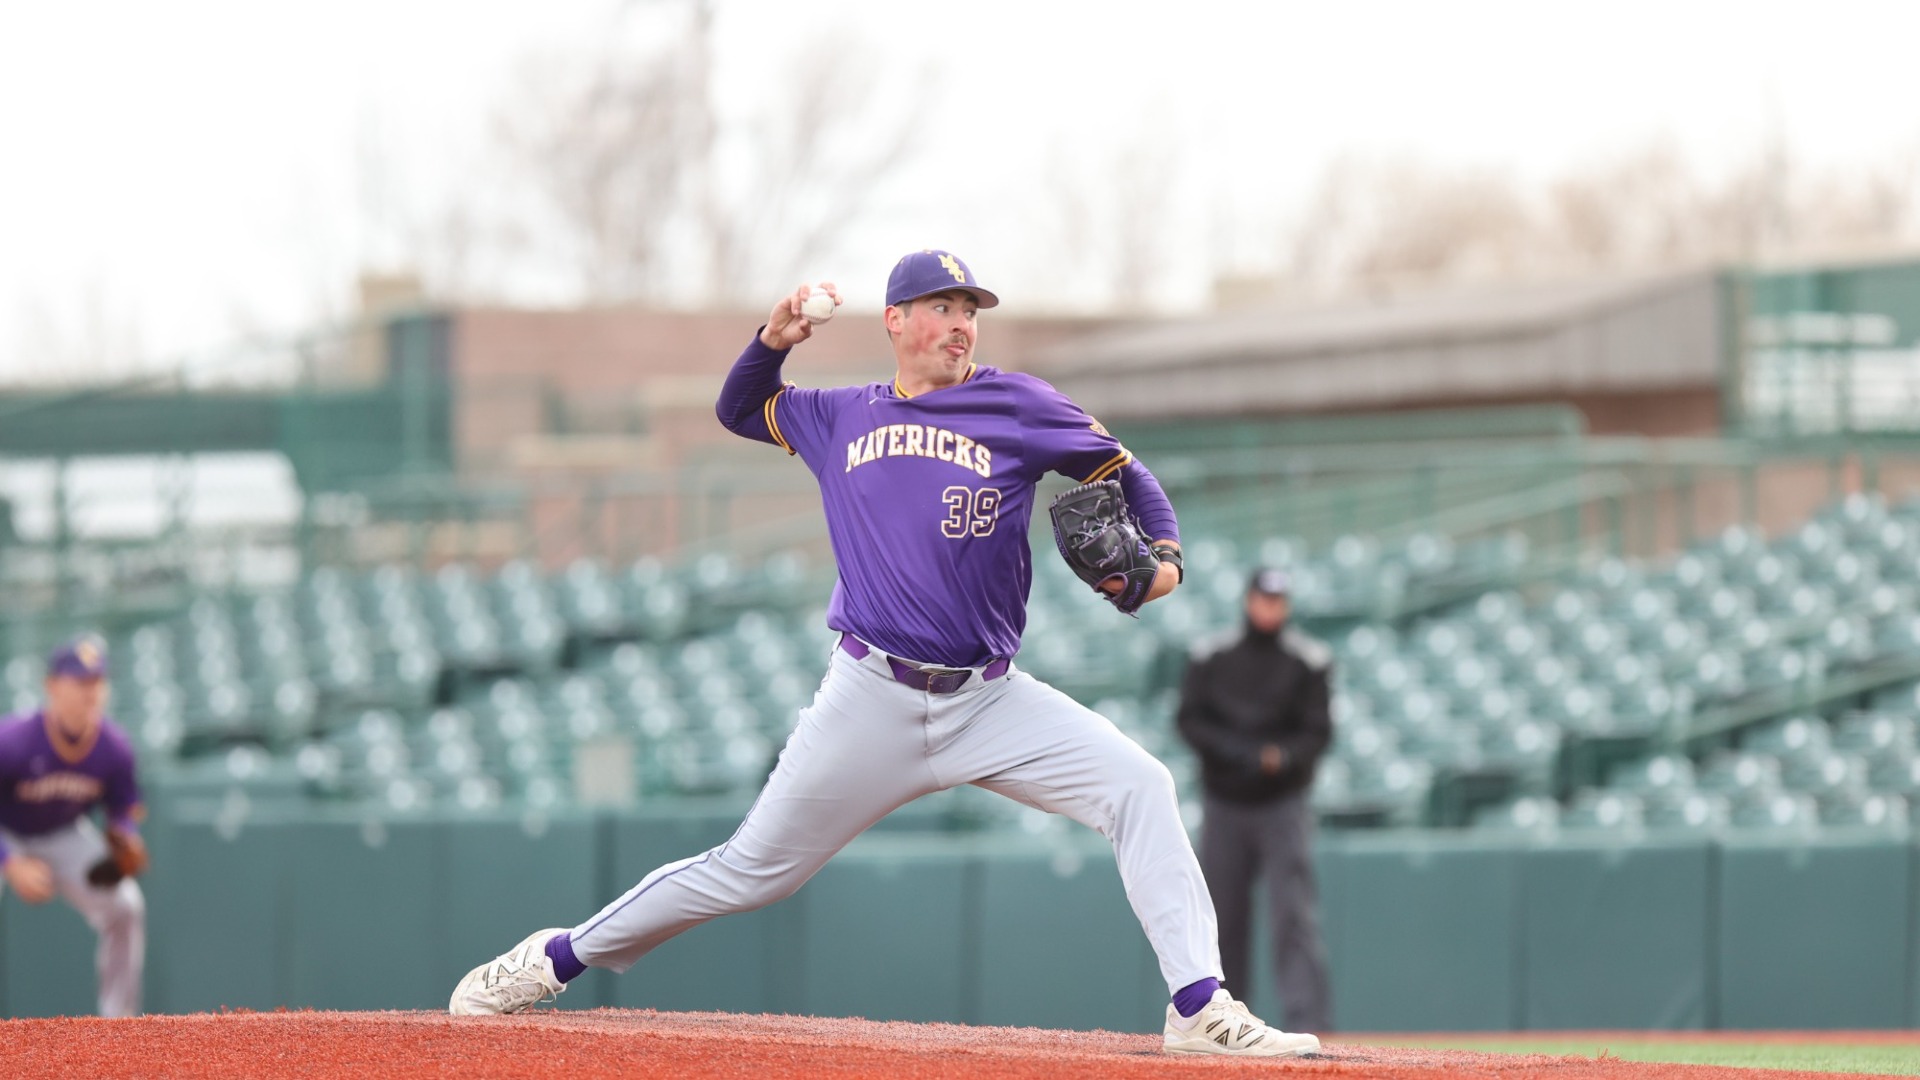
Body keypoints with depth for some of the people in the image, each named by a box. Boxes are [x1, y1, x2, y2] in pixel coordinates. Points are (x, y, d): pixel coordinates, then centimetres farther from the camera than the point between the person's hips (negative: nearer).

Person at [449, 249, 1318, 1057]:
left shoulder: (1015, 406, 3)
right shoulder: (839, 419, 10)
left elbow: (1124, 474, 6)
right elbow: (740, 410, 26)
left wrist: (1164, 556, -13)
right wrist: (774, 340, 6)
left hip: (991, 703, 0)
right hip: (871, 704, 0)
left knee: (1139, 788, -19)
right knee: (751, 870, 3)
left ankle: (1200, 1008, -22)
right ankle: (559, 958, 20)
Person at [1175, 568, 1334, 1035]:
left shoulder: (1306, 662, 0)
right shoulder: (1212, 659, 4)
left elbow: (1318, 731, -4)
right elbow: (1190, 721, -3)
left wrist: (1284, 757, -24)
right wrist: (1242, 754, -17)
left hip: (1283, 804, -2)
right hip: (1224, 804, 2)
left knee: (1293, 913, -11)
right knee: (1222, 914, 5)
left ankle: (1310, 1022, -16)